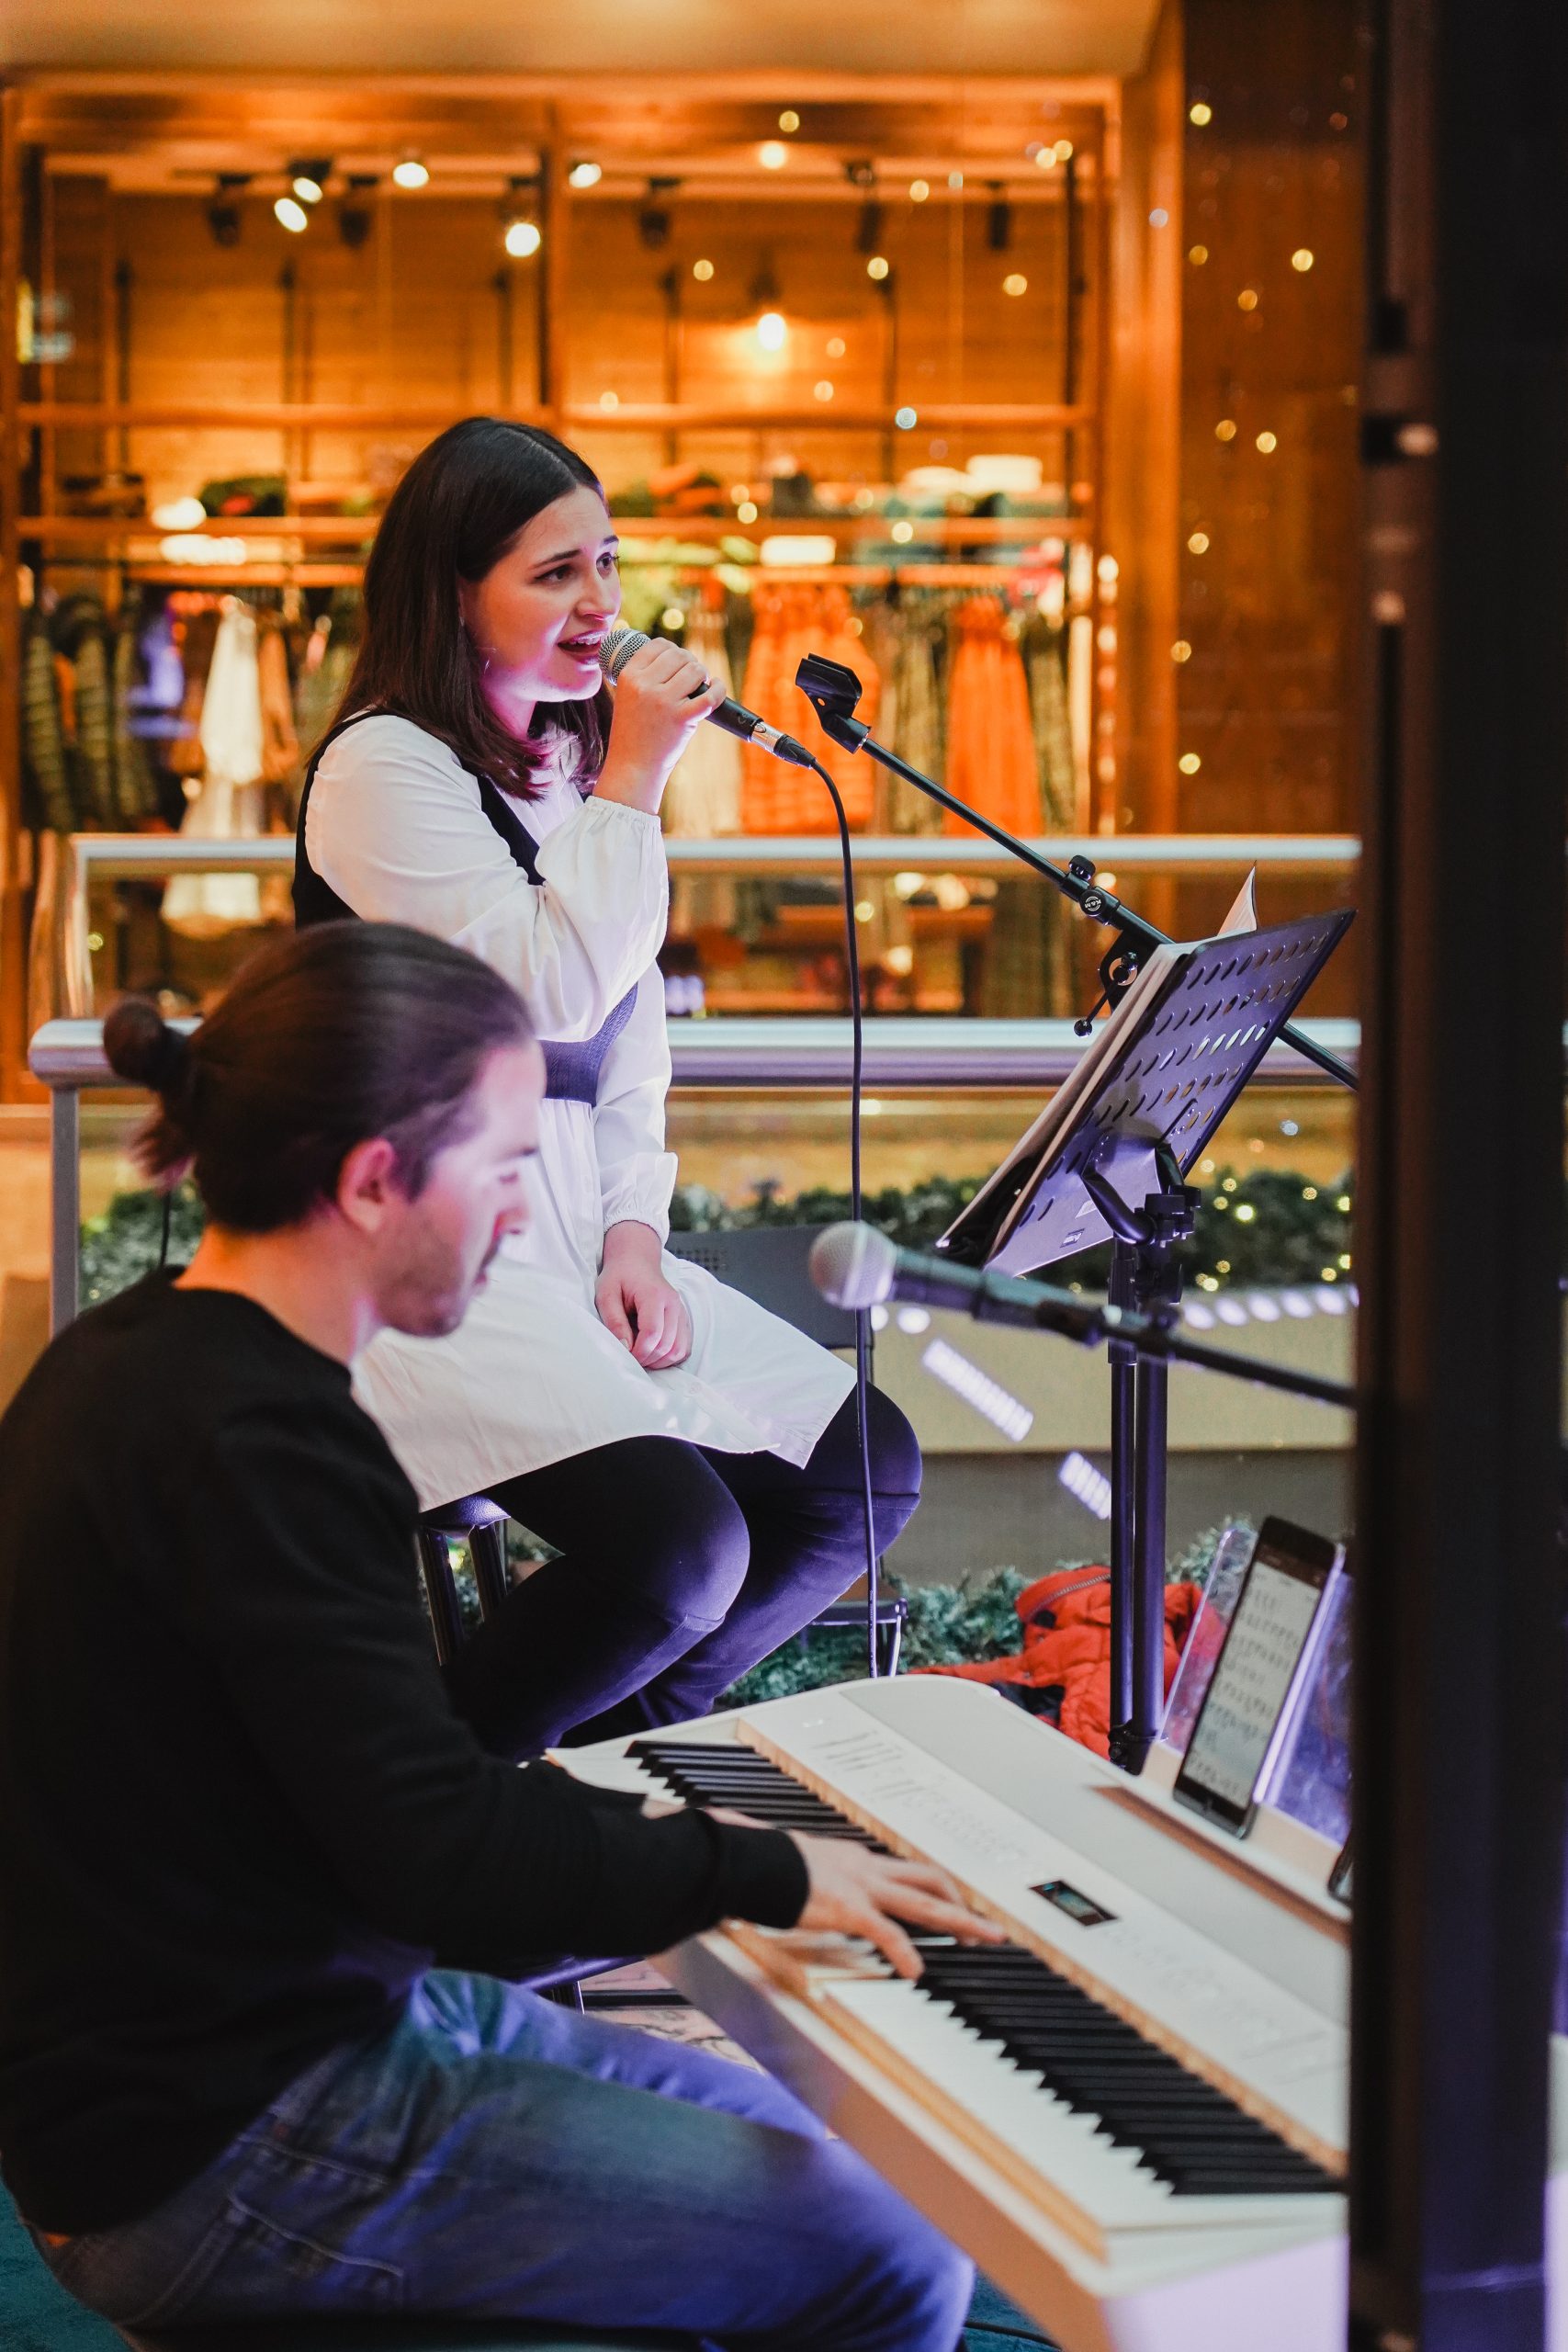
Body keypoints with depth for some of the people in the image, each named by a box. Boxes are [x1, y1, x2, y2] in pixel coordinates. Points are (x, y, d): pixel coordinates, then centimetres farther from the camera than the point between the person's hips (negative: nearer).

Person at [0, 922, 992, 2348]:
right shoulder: (251, 1443, -24)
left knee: (759, 2124, 22)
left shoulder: (125, 1361, 8)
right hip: (213, 2161, -11)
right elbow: (441, 1854, -27)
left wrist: (645, 1840, 11)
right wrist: (766, 1872, -15)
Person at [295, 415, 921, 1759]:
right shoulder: (386, 768, -10)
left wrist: (635, 1229, 4)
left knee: (867, 1471, -2)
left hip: (574, 1232, 9)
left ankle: (624, 1743, 14)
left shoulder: (574, 764, 16)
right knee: (683, 1539, -26)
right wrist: (635, 781, -12)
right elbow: (554, 993, -18)